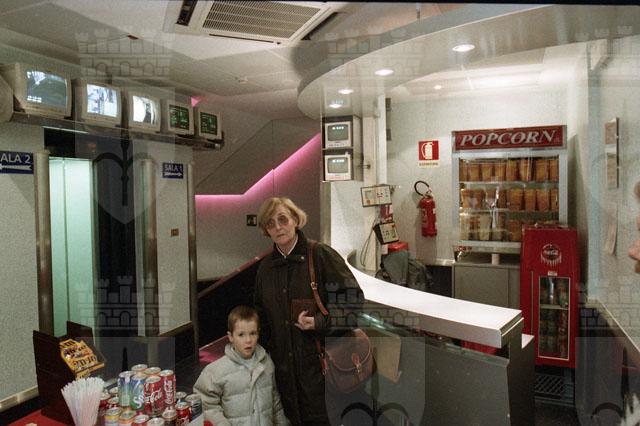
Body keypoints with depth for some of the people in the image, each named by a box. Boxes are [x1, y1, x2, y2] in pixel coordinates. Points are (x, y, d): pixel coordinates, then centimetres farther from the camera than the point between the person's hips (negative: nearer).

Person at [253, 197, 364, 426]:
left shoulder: (321, 255, -9)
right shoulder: (266, 266, 9)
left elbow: (352, 298, -11)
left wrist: (320, 322, -21)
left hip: (320, 361, -5)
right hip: (284, 366, 5)